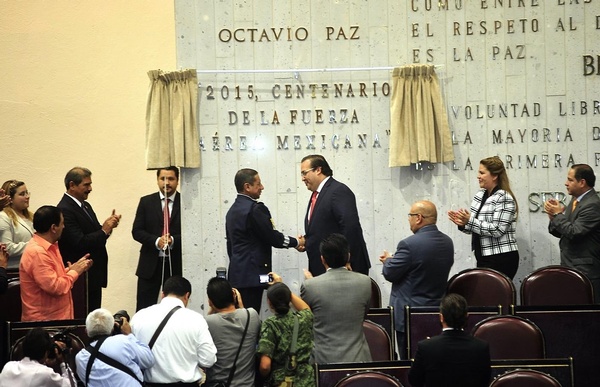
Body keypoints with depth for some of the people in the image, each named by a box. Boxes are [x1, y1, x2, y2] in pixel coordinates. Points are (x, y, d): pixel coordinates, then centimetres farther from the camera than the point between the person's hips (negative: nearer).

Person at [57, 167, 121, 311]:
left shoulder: (85, 206, 14)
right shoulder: (64, 210, -16)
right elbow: (79, 242, -23)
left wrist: (107, 226, -3)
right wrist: (104, 230, -16)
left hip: (94, 275, 9)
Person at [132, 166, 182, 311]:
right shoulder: (146, 202, 6)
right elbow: (136, 231, 1)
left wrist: (173, 240, -21)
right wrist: (156, 241, -15)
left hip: (177, 264, -1)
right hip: (151, 263, 1)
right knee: (144, 308, 0)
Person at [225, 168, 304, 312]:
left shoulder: (232, 210, 15)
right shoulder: (255, 209, -13)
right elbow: (272, 237, -11)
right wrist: (296, 242, 4)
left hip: (236, 273, 9)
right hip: (252, 273, -9)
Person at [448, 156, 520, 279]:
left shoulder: (504, 198, -12)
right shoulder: (480, 195, 11)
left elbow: (497, 230, -20)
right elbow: (473, 226, 17)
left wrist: (470, 221, -22)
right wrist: (463, 224, -5)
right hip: (483, 258, 7)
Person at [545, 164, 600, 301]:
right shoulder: (575, 200, 13)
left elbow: (574, 233, -22)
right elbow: (561, 232, 16)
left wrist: (558, 214, -11)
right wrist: (554, 216, -3)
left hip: (586, 271, -9)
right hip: (570, 267, 9)